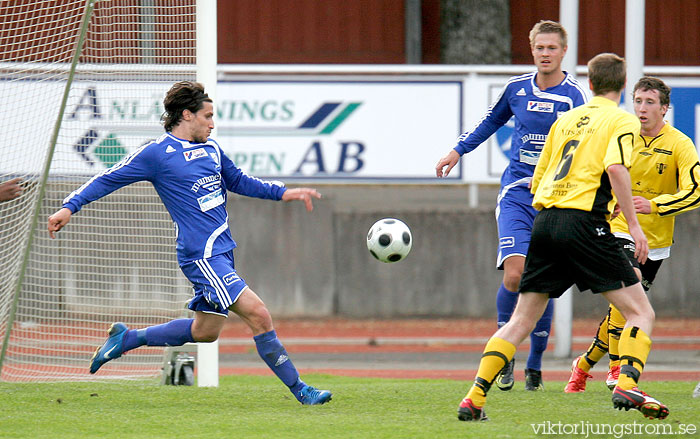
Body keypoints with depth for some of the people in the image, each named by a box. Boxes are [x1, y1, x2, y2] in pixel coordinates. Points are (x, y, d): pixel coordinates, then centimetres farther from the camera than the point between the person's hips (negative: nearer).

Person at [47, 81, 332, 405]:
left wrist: (283, 193, 19)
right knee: (258, 314, -16)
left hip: (222, 251, 9)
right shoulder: (157, 153, -7)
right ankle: (299, 389, -10)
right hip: (202, 256, -9)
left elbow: (238, 181, 28)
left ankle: (126, 339, 30)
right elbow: (108, 180, 0)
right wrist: (69, 207, -8)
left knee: (204, 332, 16)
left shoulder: (211, 148, 14)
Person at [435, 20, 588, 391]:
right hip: (516, 193, 1)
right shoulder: (517, 88, 6)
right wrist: (459, 150, 27)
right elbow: (492, 120, 26)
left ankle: (535, 367, 19)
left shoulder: (575, 96, -5)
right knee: (515, 273, -16)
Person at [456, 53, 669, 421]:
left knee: (521, 321, 11)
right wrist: (633, 225, -14)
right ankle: (627, 386, -20)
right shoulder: (622, 121, 3)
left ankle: (474, 398, 4)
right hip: (585, 222, -6)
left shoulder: (566, 119, 20)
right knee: (640, 312, 1)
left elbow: (536, 180, 22)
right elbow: (616, 168, -16)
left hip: (544, 220, 6)